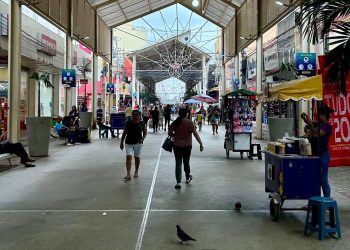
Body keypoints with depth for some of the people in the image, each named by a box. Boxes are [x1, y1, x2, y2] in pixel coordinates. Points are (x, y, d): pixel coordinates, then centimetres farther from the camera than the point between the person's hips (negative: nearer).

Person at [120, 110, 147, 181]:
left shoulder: (142, 123, -2)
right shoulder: (128, 123, -1)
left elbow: (145, 132, 10)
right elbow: (124, 133, 7)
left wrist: (143, 139, -8)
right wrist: (121, 142, 6)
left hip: (138, 143, 0)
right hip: (128, 143, 0)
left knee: (137, 158, 10)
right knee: (128, 157, -11)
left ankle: (136, 172, 31)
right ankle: (128, 174, -14)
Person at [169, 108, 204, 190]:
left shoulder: (174, 123, -2)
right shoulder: (190, 122, -9)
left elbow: (170, 133, 0)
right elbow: (195, 134, -13)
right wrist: (201, 143, -10)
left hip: (177, 146, 1)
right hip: (187, 146, -1)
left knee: (178, 163, 4)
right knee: (186, 162, 17)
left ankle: (178, 182, -2)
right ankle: (188, 178, 37)